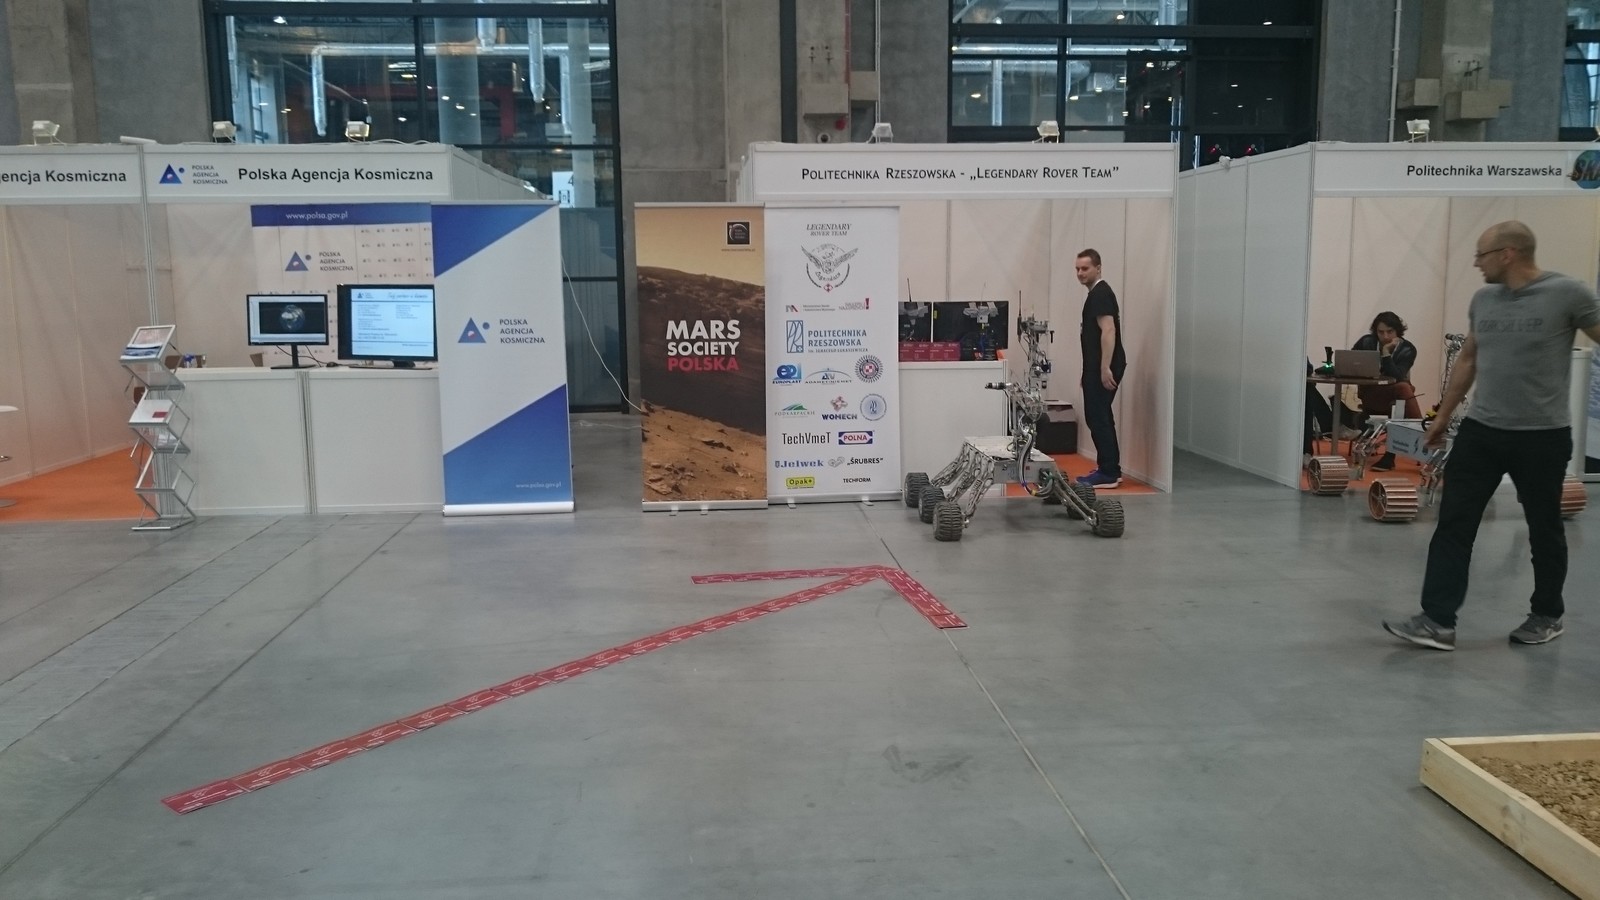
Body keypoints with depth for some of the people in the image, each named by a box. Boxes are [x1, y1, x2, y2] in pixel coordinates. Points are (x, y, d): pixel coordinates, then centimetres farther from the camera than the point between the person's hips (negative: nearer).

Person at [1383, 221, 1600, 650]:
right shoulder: (1483, 300, 7)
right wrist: (1442, 417, 20)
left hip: (1541, 436, -5)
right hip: (1480, 432, 5)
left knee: (1544, 531, 12)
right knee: (1454, 524, -2)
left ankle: (1547, 615, 31)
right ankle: (1437, 621, -1)